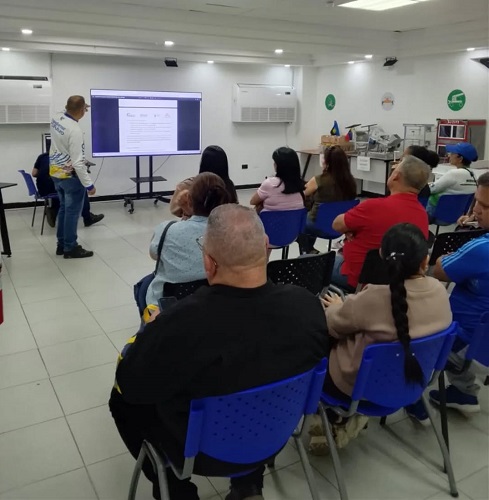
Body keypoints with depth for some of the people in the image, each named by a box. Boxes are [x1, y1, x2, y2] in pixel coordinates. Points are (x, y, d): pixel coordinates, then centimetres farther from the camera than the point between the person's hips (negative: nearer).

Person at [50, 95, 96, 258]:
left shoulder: (56, 119, -2)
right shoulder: (75, 131, -26)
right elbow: (77, 162, -26)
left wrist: (82, 109, 25)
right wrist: (89, 184, -22)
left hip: (56, 172, 9)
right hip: (70, 175, -9)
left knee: (64, 208, 19)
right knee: (72, 212, 3)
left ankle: (61, 245, 28)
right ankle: (70, 248, 13)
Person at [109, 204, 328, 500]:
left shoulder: (182, 323, -36)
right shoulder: (308, 304, -22)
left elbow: (128, 384, -17)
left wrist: (154, 334, 1)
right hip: (274, 437, 4)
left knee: (122, 399, 19)